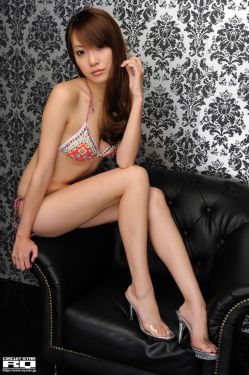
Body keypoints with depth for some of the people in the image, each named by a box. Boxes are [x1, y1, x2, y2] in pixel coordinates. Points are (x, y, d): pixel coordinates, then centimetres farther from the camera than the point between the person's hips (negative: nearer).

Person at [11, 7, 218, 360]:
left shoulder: (117, 96, -1)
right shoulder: (66, 94, -20)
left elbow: (123, 160, -16)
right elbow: (43, 169, -19)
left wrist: (136, 97, -21)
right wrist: (22, 235, -15)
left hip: (76, 201, 6)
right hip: (39, 206, -6)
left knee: (153, 198, -20)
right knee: (137, 178, -26)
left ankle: (194, 305, -22)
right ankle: (141, 290, -17)